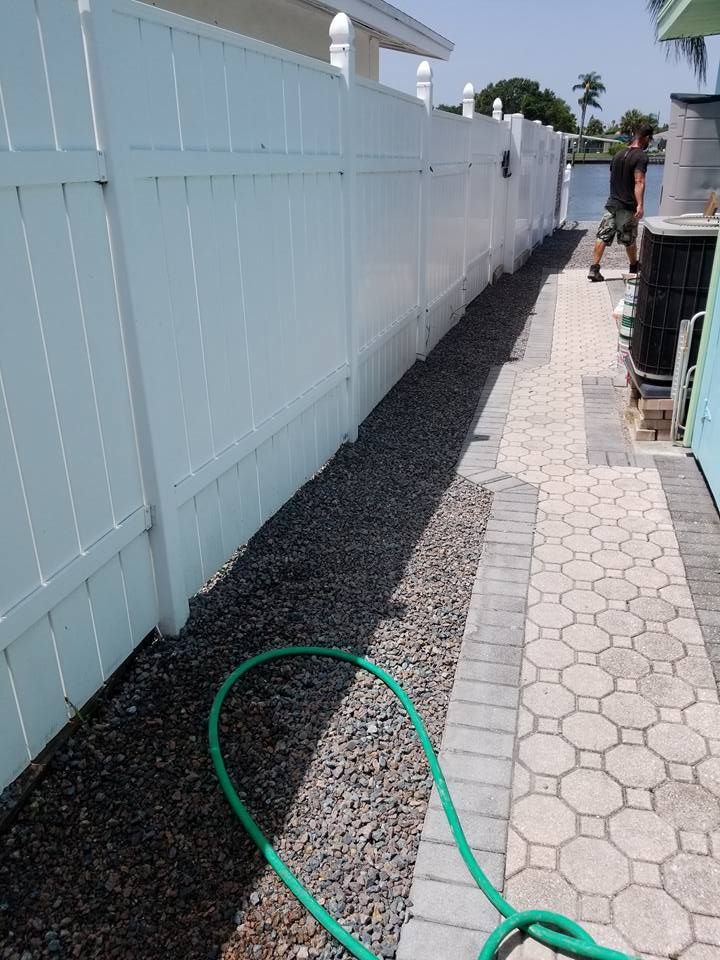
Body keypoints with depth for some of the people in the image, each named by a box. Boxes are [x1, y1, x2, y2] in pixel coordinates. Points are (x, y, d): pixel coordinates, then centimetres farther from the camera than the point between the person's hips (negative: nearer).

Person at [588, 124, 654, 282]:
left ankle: (594, 269, -8)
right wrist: (640, 205, -27)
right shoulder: (641, 156, -10)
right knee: (629, 240, 10)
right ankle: (634, 267, 27)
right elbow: (639, 182, -21)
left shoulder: (619, 154, 12)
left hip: (612, 204, 5)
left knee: (603, 237, 0)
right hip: (628, 206, -5)